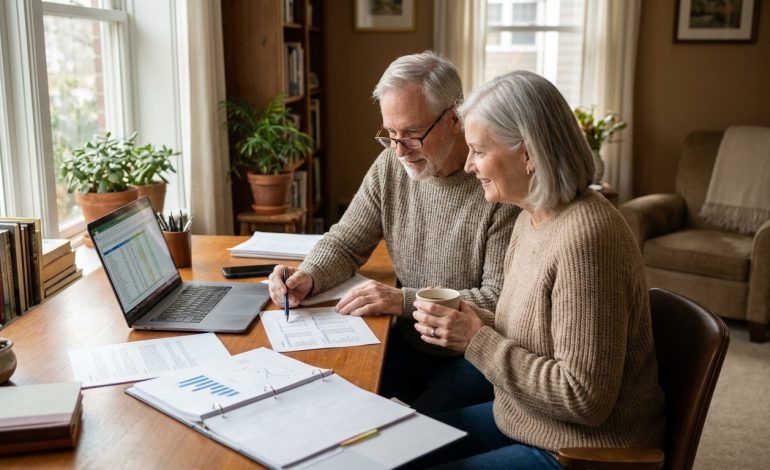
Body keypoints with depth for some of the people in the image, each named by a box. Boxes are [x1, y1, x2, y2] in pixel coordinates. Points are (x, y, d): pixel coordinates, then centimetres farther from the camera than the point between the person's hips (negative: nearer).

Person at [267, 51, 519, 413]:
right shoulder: (391, 166, 0)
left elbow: (503, 299, -19)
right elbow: (346, 243, 9)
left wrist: (405, 300, -23)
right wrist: (308, 277, -12)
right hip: (409, 343, 5)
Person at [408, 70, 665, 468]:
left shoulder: (584, 239, -28)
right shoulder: (531, 219, 2)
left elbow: (585, 399, -27)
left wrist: (476, 341, -22)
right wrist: (475, 322, -6)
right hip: (521, 419, 9)